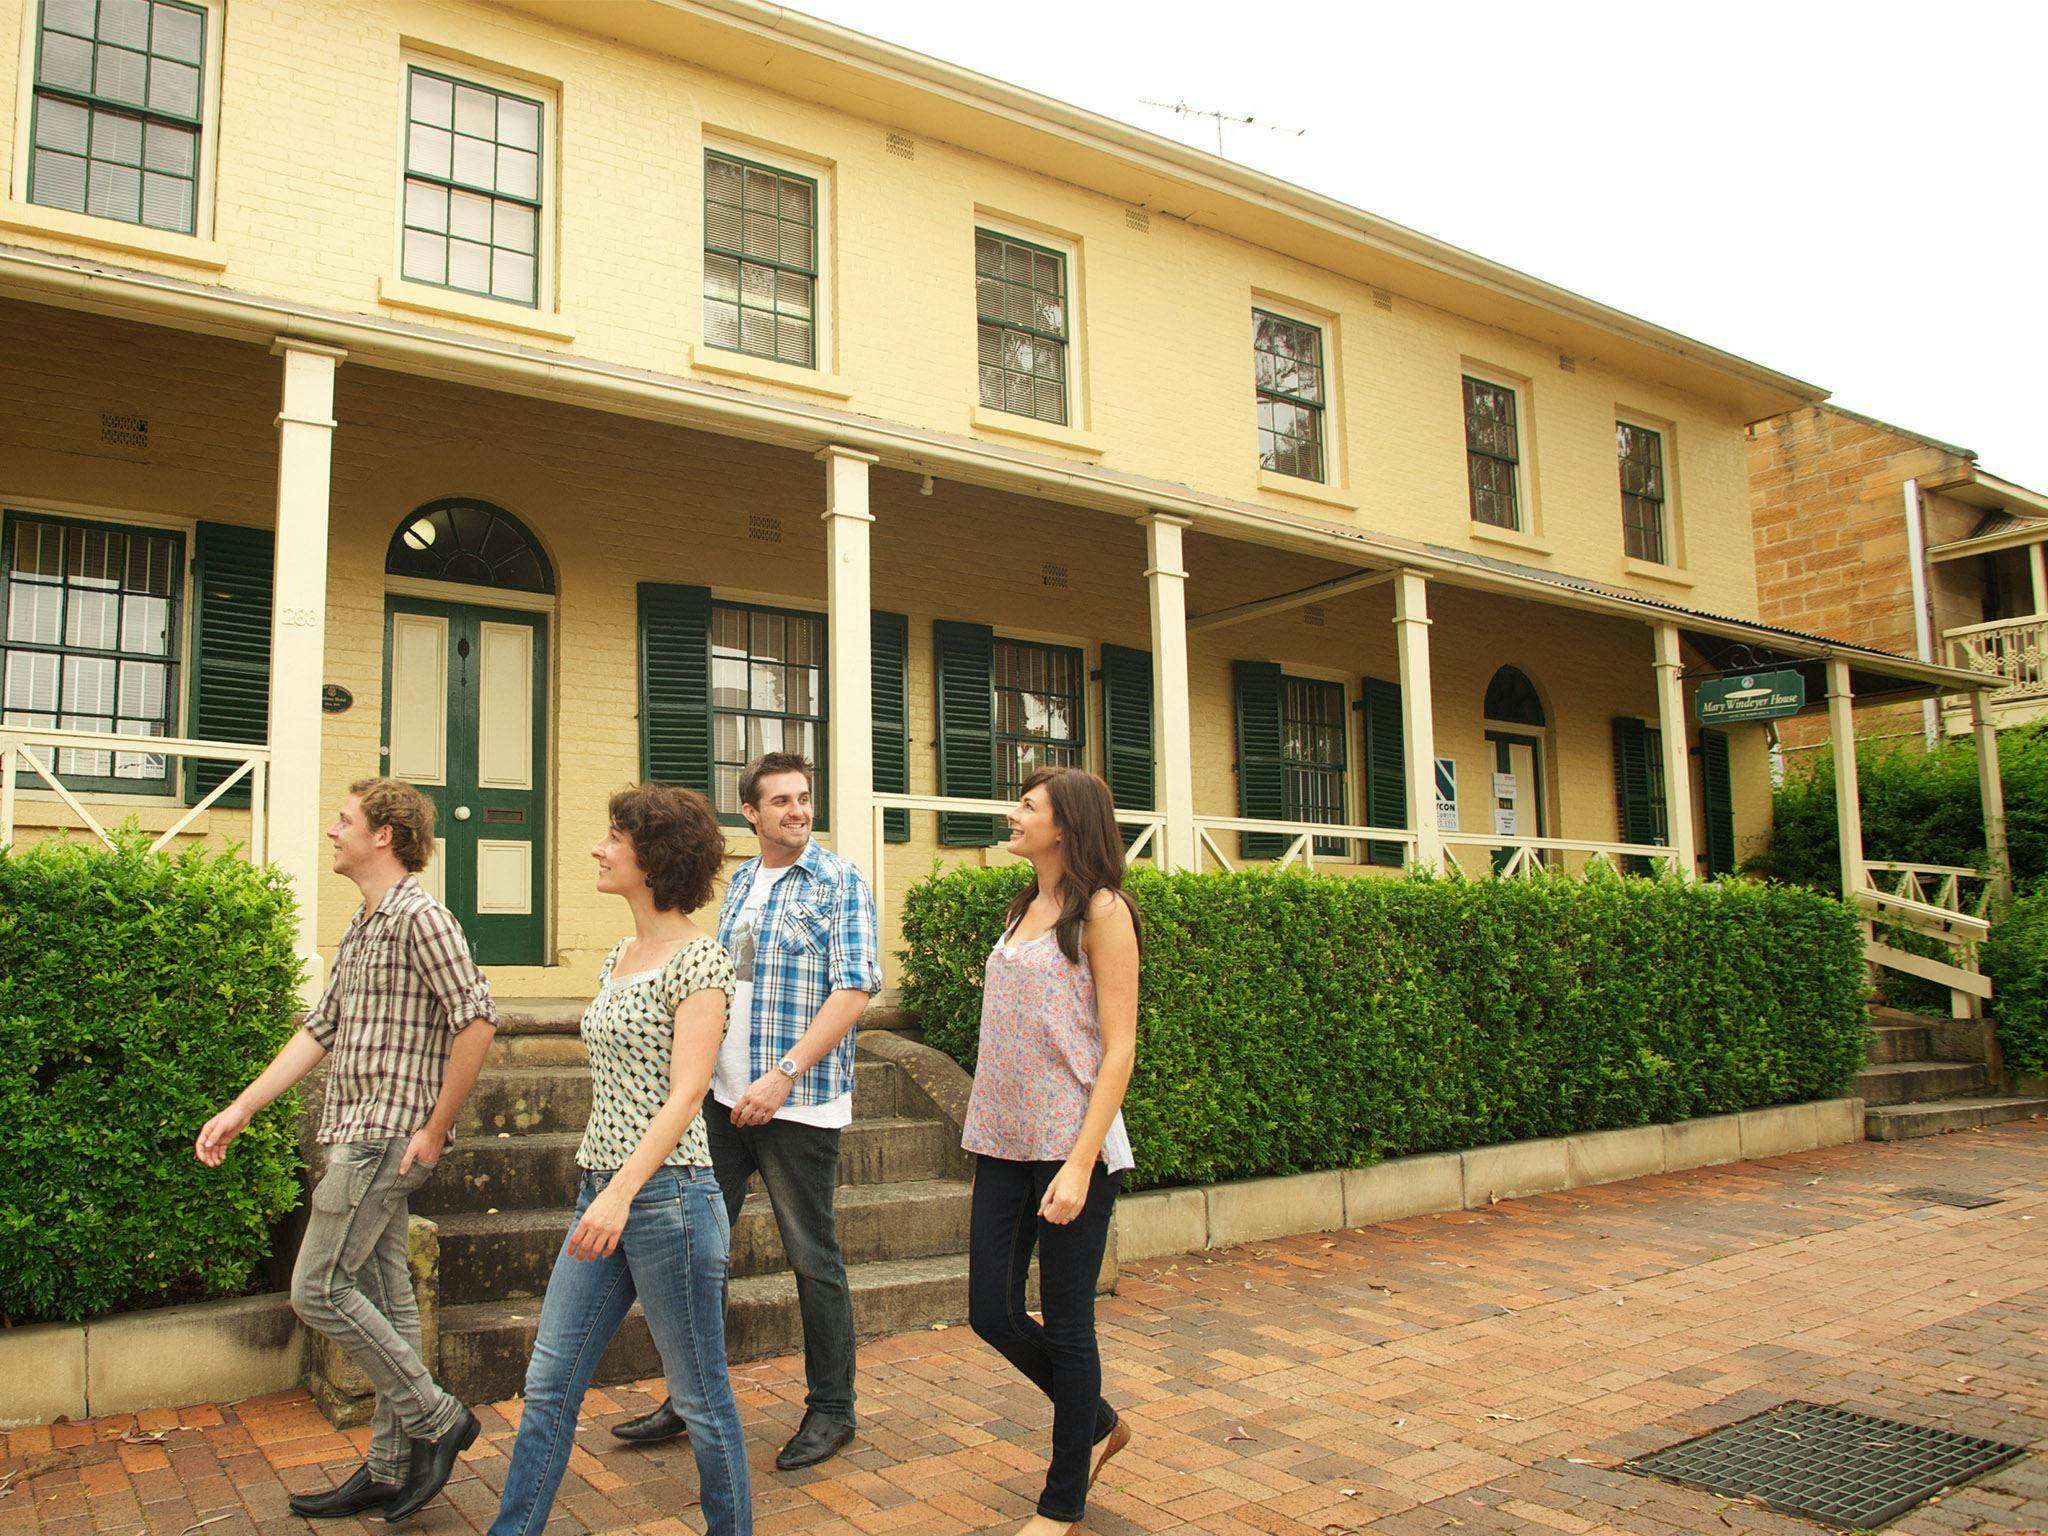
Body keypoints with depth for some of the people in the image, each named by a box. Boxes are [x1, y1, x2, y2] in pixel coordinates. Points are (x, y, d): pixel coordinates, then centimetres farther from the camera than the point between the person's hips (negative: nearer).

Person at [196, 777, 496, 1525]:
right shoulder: (360, 930, 16)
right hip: (358, 1135, 9)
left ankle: (435, 1418, 6)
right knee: (382, 1296, 13)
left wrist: (435, 1129, -17)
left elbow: (476, 1020, -21)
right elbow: (321, 1029, 18)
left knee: (318, 1288, -7)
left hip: (387, 1137, -9)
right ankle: (391, 1469, 22)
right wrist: (241, 1108, 13)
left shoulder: (420, 918, -14)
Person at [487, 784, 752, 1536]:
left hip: (666, 1195, -8)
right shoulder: (620, 956, 13)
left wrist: (623, 1192, -27)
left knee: (700, 1396, 7)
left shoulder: (696, 958, -12)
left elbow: (686, 1092, -19)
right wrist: (600, 1192, 20)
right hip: (601, 1193, 8)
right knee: (549, 1384, 13)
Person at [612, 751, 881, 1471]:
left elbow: (853, 990, -16)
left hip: (799, 1103, -6)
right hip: (724, 1094, 6)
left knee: (812, 1257, 5)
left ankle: (831, 1409, 21)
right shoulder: (737, 884, 11)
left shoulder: (840, 883, -8)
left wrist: (782, 1075, -22)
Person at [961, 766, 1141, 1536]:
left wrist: (1080, 1164, -19)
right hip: (1005, 1144, 7)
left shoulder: (1101, 911, -9)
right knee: (992, 1313, 9)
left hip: (1070, 1145, -7)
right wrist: (990, 1129, 12)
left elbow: (1119, 1047, -13)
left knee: (1066, 1326, 5)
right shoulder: (1024, 908, 12)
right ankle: (1099, 1424, 34)